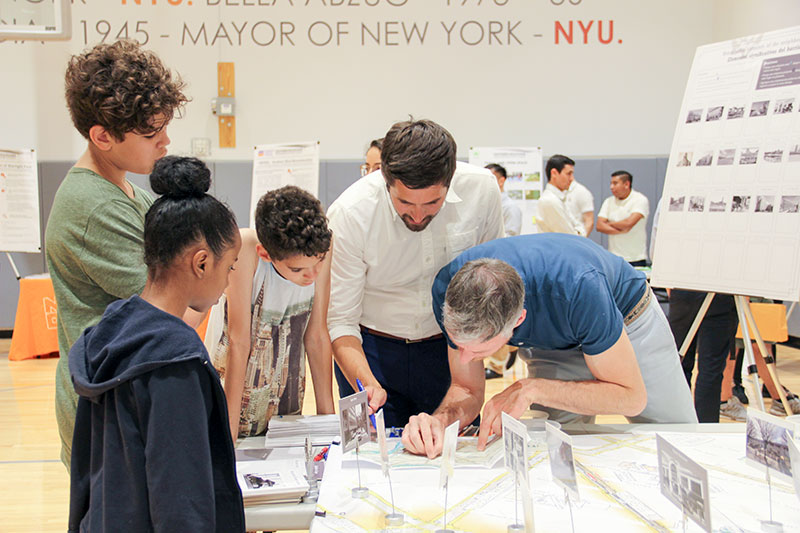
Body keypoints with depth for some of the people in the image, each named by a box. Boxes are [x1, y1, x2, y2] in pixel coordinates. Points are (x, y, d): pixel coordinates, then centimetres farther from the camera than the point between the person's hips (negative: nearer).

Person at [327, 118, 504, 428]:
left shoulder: (480, 189, -17)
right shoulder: (349, 214, -23)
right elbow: (339, 321, -19)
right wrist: (367, 384, -34)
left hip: (450, 347, 2)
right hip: (371, 349, -2)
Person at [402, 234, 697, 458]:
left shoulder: (577, 287, -45)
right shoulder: (449, 287, -32)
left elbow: (632, 396, -33)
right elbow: (467, 389, -19)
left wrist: (531, 389, -42)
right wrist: (441, 420, -42)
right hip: (553, 342, 3)